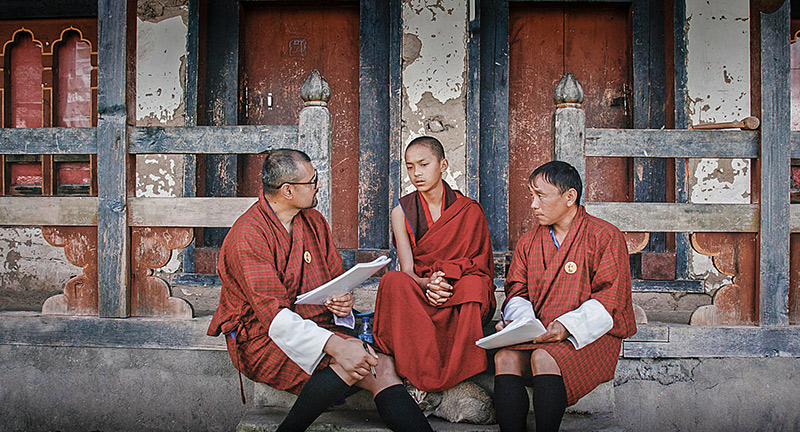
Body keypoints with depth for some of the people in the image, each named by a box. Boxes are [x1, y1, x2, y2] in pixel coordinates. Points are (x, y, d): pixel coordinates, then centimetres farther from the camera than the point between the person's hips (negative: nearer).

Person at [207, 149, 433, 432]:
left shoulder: (314, 221, 11)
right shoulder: (248, 236, -14)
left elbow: (337, 278, 19)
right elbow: (273, 313, -22)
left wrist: (343, 301, -8)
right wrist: (335, 345, -35)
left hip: (318, 324, 7)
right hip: (263, 338, -6)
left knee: (383, 364, -19)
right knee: (352, 365, -30)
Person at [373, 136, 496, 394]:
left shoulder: (470, 210, 3)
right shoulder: (402, 212, 6)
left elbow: (481, 266, 1)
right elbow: (408, 270, -3)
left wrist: (446, 278, -19)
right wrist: (427, 283, -27)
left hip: (460, 301, -1)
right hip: (416, 297, 1)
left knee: (473, 283, -34)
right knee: (393, 280, -31)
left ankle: (457, 374, -28)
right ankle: (420, 373, -33)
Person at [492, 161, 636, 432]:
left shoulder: (605, 236, 0)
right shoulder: (529, 241, 18)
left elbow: (610, 300, -7)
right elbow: (517, 291, 16)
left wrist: (567, 326, -21)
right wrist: (517, 321, -8)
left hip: (590, 336, -4)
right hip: (537, 335, 5)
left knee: (544, 358, -33)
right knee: (505, 357, -26)